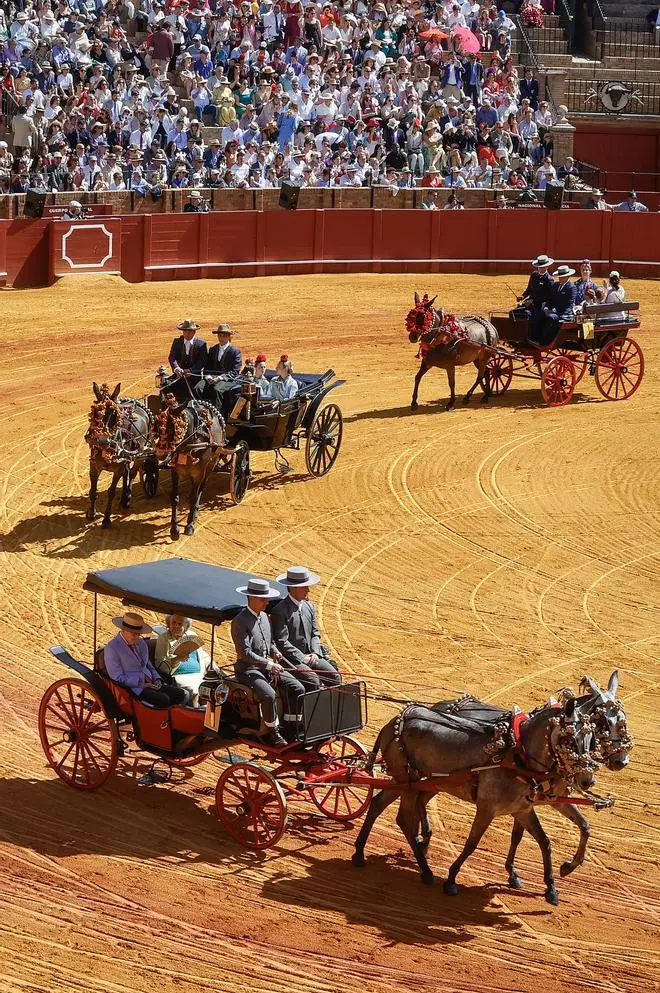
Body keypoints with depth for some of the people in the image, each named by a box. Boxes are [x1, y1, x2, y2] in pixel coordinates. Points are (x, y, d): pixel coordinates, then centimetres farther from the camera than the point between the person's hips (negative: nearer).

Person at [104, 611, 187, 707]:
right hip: (133, 687, -8)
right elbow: (117, 677, -10)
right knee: (163, 699, -31)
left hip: (150, 684, 8)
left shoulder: (141, 643, 17)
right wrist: (141, 684, -18)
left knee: (180, 694, -15)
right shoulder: (111, 648, -6)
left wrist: (157, 679, 6)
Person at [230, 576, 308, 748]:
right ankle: (273, 732, -13)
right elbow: (245, 653, -21)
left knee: (298, 688, -9)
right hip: (248, 669, -8)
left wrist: (275, 652, 1)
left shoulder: (264, 616, 12)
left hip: (268, 665, 8)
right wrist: (269, 665, -23)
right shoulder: (240, 622, -14)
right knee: (269, 695, -32)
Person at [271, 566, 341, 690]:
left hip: (311, 656, 7)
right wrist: (302, 658, -15)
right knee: (313, 680, -28)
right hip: (291, 659, -7)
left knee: (334, 676, -12)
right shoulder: (280, 611, -11)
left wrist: (315, 653, -3)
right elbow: (282, 642, -14)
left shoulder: (309, 607, 13)